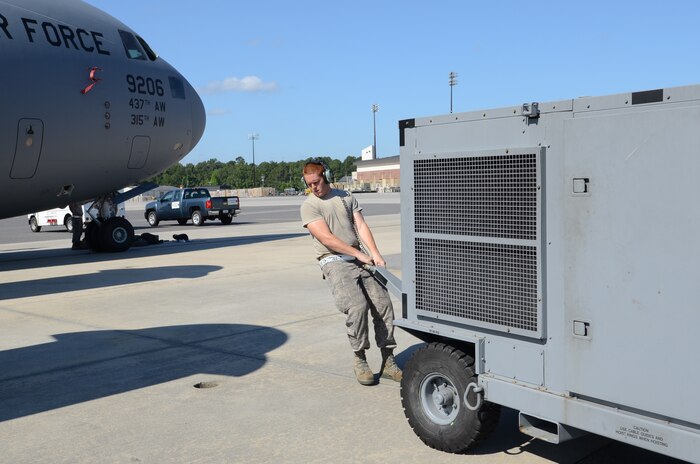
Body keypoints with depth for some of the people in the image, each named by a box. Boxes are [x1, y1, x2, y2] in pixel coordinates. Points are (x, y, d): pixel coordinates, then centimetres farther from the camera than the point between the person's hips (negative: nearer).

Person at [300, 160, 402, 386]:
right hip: (334, 262, -5)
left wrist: (375, 253, -5)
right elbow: (327, 238, -8)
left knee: (383, 304, -6)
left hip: (360, 257, 5)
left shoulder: (346, 197, 17)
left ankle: (388, 361, 3)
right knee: (358, 305, -24)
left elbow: (361, 225, 9)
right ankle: (359, 359, -7)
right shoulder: (309, 206, 2)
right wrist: (359, 254, -11)